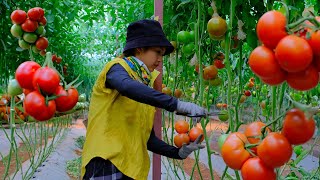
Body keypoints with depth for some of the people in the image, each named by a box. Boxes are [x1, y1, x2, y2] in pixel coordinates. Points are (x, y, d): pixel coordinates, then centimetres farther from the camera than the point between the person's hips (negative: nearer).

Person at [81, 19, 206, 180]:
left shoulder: (147, 85, 21)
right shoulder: (117, 67, 1)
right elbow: (127, 87, -25)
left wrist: (178, 152, 4)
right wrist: (175, 104, -31)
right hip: (107, 163, -7)